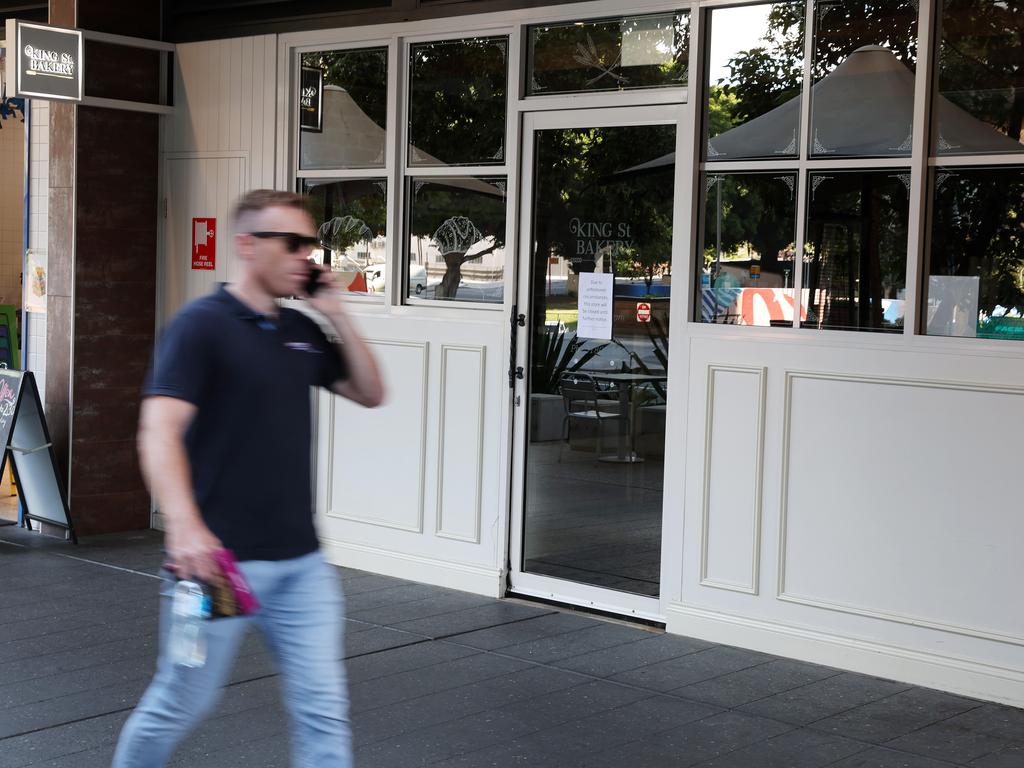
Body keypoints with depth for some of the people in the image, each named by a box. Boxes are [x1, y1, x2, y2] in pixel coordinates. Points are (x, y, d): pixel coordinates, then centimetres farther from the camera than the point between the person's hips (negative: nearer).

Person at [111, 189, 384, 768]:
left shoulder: (303, 330, 11)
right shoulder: (203, 324, -10)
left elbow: (370, 394, 17)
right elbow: (160, 429, -20)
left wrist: (338, 315, 3)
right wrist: (185, 525, -34)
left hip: (302, 562, 6)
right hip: (223, 559, -6)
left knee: (323, 709, 3)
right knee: (182, 705, 9)